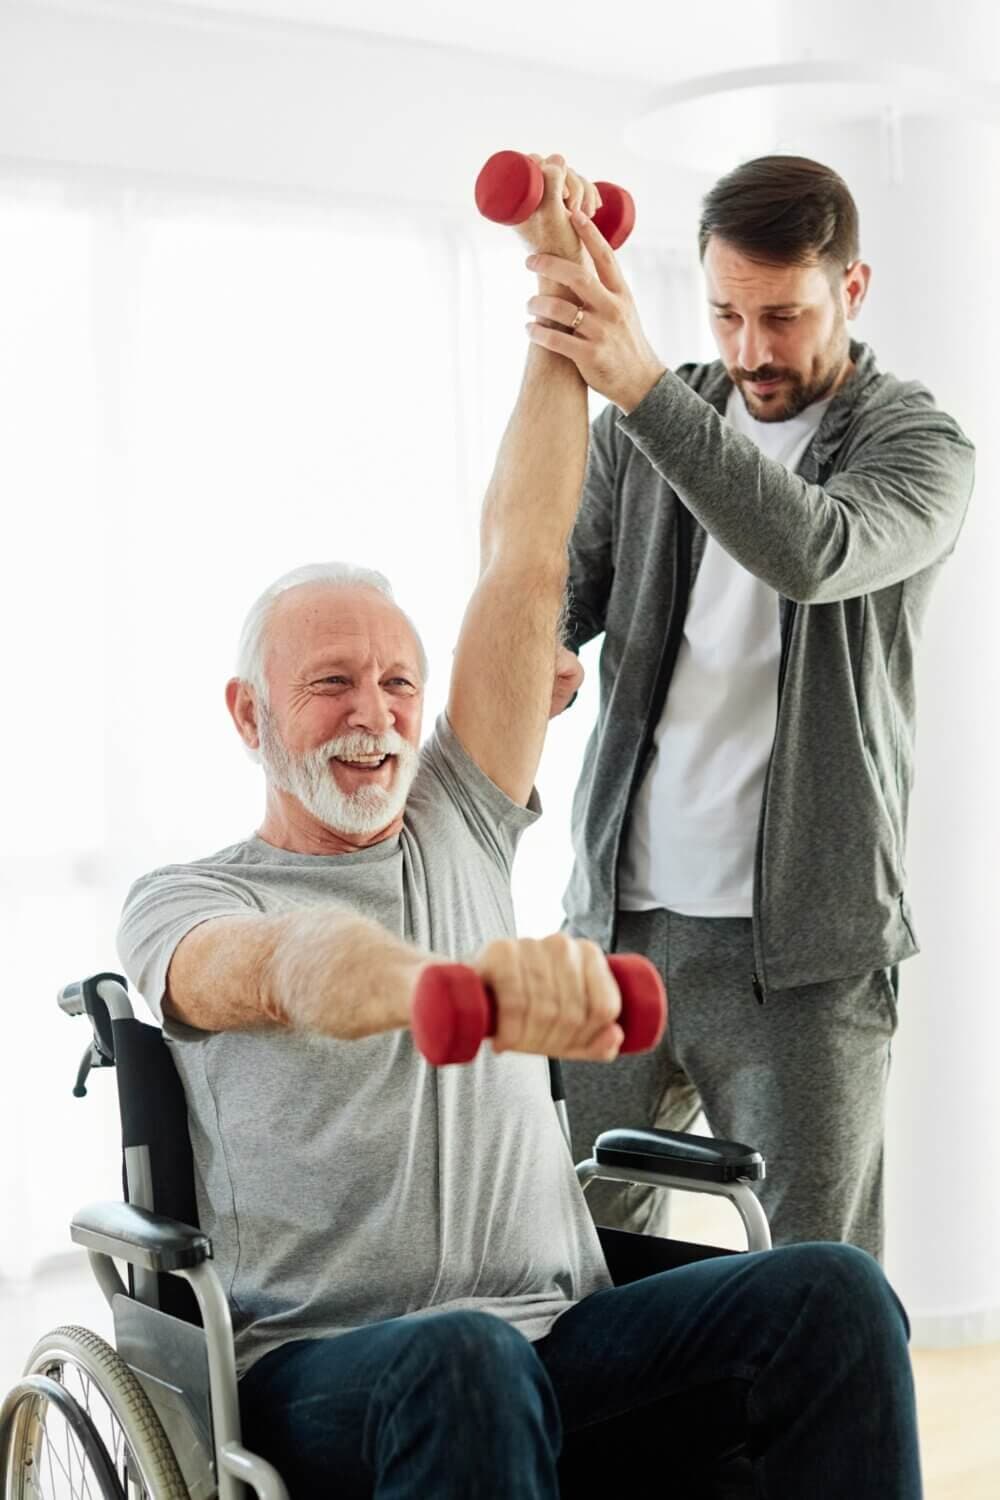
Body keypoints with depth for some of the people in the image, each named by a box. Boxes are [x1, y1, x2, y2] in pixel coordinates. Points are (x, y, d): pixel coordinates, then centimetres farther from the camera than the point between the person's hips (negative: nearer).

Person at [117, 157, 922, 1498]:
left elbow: (526, 568, 15)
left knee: (834, 1296, -22)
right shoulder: (181, 904, 4)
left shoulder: (458, 824, 18)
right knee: (463, 1363, -39)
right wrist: (468, 983, -45)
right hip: (326, 1371, -4)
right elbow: (292, 964, -21)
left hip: (563, 1341, 5)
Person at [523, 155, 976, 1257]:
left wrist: (641, 386, -33)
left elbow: (811, 551, -23)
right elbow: (555, 592, 7)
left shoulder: (919, 446, -2)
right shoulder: (642, 426, 11)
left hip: (798, 948, -4)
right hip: (617, 914, 4)